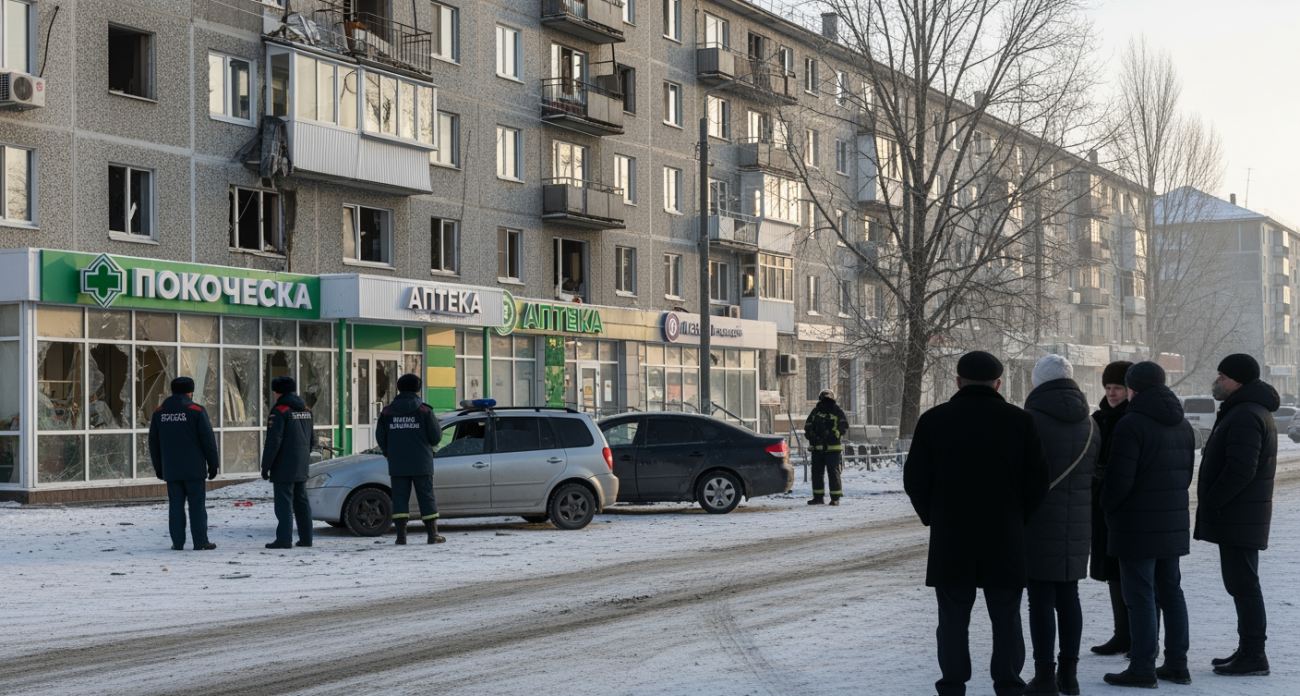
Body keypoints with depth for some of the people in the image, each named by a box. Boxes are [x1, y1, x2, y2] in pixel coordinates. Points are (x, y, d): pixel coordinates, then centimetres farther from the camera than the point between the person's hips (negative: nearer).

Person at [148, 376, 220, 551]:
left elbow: (153, 443, 13)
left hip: (170, 469, 4)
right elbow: (208, 440, -6)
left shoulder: (159, 413, 8)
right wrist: (213, 464, 2)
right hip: (194, 469, -4)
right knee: (197, 504, 0)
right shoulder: (196, 411, -6)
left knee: (175, 504, 7)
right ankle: (200, 542, -2)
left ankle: (177, 542, 5)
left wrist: (158, 467, 20)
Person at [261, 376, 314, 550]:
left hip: (284, 468, -8)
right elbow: (311, 439, 20)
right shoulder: (306, 410, 13)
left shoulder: (280, 411, -13)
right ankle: (306, 538, 14)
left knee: (284, 503, -8)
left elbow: (273, 442, -17)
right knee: (301, 501, 12)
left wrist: (266, 465, -12)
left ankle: (284, 539, -11)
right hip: (301, 467, 8)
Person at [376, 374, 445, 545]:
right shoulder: (424, 410, -4)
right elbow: (436, 436, -4)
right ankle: (433, 535, 4)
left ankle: (401, 536, -2)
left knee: (400, 497, 5)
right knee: (426, 497, 4)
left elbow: (380, 437, 6)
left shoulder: (387, 411, 3)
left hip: (397, 465, 2)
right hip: (421, 464, -2)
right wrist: (428, 445, 20)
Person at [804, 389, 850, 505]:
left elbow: (844, 428, -5)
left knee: (833, 473, -2)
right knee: (816, 472, 7)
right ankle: (818, 497, 15)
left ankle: (835, 498, 2)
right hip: (817, 448, 5)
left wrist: (831, 434, -16)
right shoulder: (815, 412, 12)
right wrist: (812, 435, -5)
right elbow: (807, 427, 14)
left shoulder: (838, 412, 0)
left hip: (832, 448, -5)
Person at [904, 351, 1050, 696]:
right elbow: (1037, 482, -1)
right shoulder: (1020, 421, -2)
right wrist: (1017, 520, 12)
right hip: (1005, 539, 0)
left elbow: (915, 479, -2)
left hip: (950, 539, 0)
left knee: (953, 619, 7)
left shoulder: (934, 420, -3)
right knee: (1006, 620, 9)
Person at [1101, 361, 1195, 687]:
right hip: (1173, 523, 8)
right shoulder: (1183, 425, 11)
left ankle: (1143, 668, -2)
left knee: (1140, 596, -4)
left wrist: (1108, 506, 0)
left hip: (1137, 526, -8)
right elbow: (1186, 475, 16)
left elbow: (1119, 479, -18)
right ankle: (1177, 664, 18)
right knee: (1170, 591, 14)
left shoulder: (1132, 424, -15)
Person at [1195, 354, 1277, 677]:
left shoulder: (1245, 416, -18)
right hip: (1239, 515, 11)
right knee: (1241, 583, 15)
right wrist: (1211, 506, 17)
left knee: (1242, 584, -7)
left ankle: (1253, 656, -4)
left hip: (1238, 517, -11)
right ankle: (1248, 650, 22)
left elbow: (1240, 470, -26)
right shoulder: (1253, 411, 18)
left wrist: (1210, 503, -17)